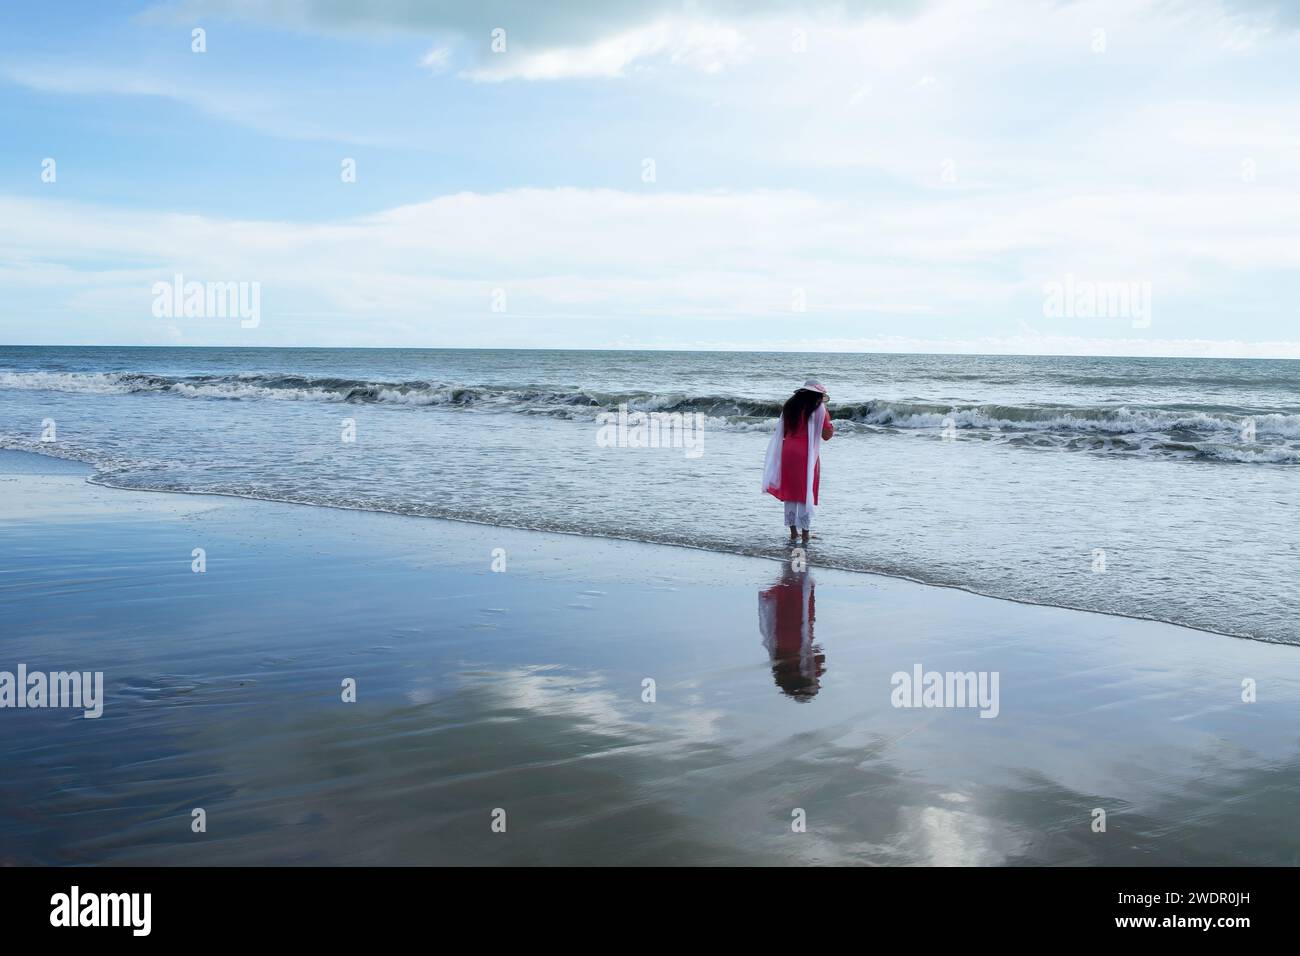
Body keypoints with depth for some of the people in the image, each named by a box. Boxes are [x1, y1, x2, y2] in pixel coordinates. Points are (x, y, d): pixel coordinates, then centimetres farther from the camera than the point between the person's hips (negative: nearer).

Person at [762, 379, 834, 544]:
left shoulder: (789, 406, 11)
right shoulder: (819, 408, -6)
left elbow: (782, 432, 14)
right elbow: (826, 435, -5)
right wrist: (832, 429, 13)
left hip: (788, 451, 5)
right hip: (807, 454, -5)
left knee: (790, 491, 12)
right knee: (807, 493, 1)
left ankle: (793, 532, 16)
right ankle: (805, 534, 0)